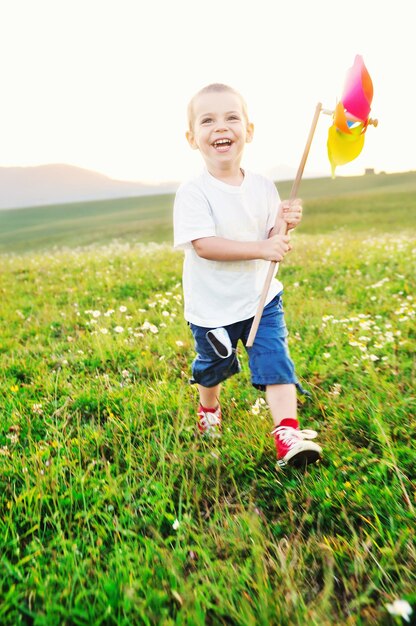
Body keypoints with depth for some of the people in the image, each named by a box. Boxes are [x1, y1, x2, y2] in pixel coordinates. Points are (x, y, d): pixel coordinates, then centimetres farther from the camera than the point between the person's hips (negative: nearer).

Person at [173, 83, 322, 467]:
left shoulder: (263, 187, -2)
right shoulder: (193, 192, -17)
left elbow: (272, 239, 5)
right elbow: (203, 245, -27)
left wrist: (284, 223, -18)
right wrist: (262, 249, -29)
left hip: (261, 298, 3)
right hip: (212, 307, -2)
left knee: (275, 360, -7)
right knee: (213, 365, 19)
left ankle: (288, 431, -2)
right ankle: (209, 406, 48)